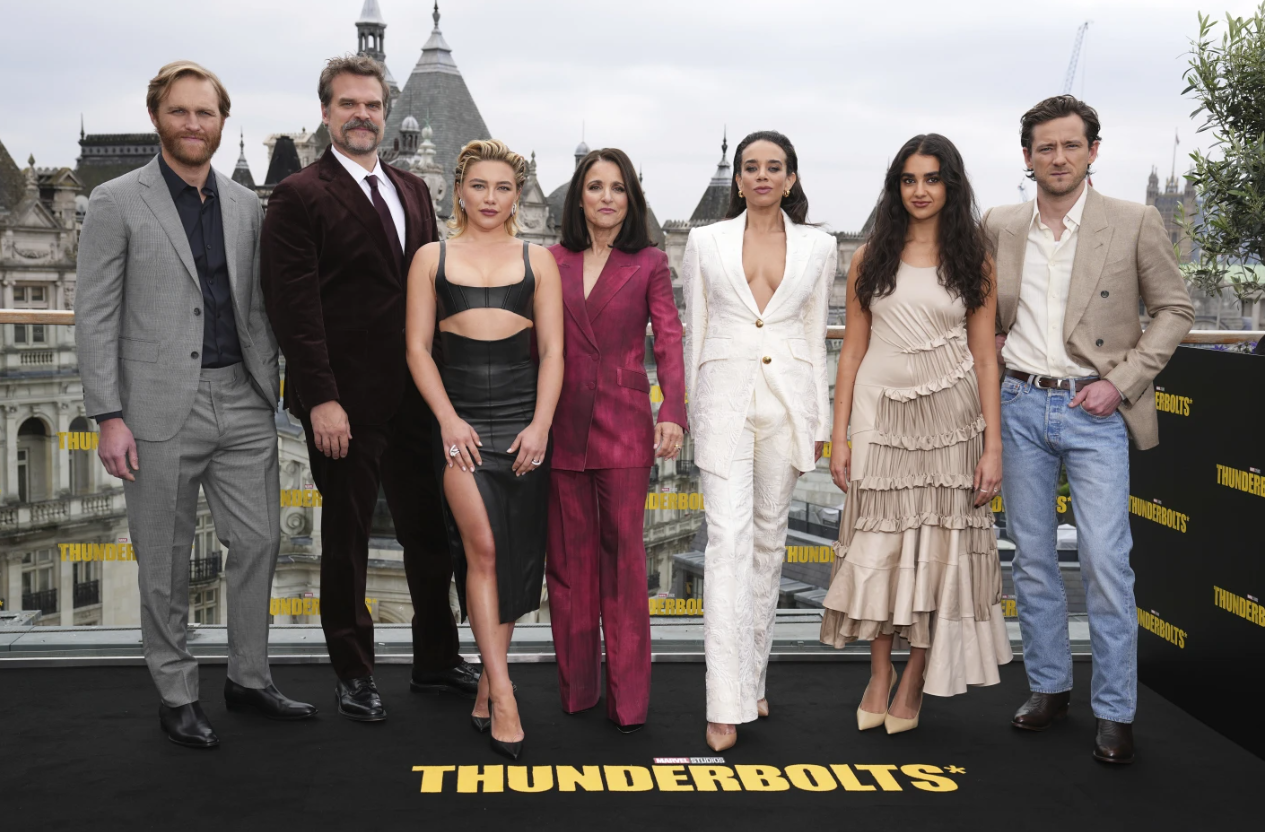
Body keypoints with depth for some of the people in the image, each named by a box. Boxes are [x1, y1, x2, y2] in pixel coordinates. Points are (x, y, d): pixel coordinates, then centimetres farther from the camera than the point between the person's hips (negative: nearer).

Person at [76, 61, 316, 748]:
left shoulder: (244, 205, 11)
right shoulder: (116, 203, -3)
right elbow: (95, 317, -6)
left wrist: (268, 393, 11)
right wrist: (108, 416, -11)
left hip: (242, 402, 5)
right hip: (161, 410, -4)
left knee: (260, 540, 8)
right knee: (165, 562, 6)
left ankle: (248, 677, 25)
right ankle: (176, 694, 21)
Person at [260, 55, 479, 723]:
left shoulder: (413, 191, 14)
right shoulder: (299, 197, -7)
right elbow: (294, 308, -12)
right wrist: (321, 400, -18)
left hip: (413, 398, 6)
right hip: (345, 404, -6)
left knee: (430, 532, 13)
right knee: (346, 539, 7)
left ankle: (436, 662, 27)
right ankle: (354, 676, 21)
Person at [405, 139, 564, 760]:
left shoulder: (537, 260, 11)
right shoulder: (432, 258, 10)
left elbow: (552, 350, 7)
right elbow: (418, 347, 5)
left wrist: (539, 425, -5)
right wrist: (448, 418, -8)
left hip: (525, 418, 2)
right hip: (461, 417, -1)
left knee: (516, 556, 3)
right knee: (482, 546, -13)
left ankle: (485, 690, 17)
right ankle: (503, 695, -10)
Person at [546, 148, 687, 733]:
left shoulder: (648, 263, 4)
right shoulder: (553, 261, 8)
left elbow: (669, 340, -1)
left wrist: (672, 412, -15)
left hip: (624, 425, -2)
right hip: (561, 425, 2)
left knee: (624, 558, 0)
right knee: (569, 557, 7)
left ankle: (626, 699, 7)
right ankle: (575, 688, 18)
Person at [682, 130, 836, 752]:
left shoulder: (818, 246, 9)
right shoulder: (705, 242, 6)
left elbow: (816, 334, 12)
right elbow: (693, 330, 9)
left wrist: (820, 420, 10)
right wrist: (690, 412, 7)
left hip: (787, 399, 2)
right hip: (724, 397, -2)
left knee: (769, 537, 10)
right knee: (728, 539, -12)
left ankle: (752, 677, 24)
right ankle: (727, 703, -12)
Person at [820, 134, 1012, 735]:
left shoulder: (973, 261, 5)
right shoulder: (871, 258, 6)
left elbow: (985, 358, 2)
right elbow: (852, 350, 6)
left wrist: (993, 446, -4)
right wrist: (839, 435, 0)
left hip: (950, 416, 0)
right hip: (881, 412, 1)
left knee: (940, 543, 3)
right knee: (878, 538, 2)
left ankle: (916, 676, 17)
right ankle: (879, 674, 16)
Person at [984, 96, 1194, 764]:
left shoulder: (1135, 224, -4)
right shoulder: (999, 227, 5)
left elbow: (1174, 310, 1)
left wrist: (1122, 381, -8)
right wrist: (991, 364, 4)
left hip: (1093, 412, -3)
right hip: (1020, 406, 4)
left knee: (1105, 563, -5)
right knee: (1031, 558, 10)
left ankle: (1116, 712, 7)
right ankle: (1049, 686, 25)